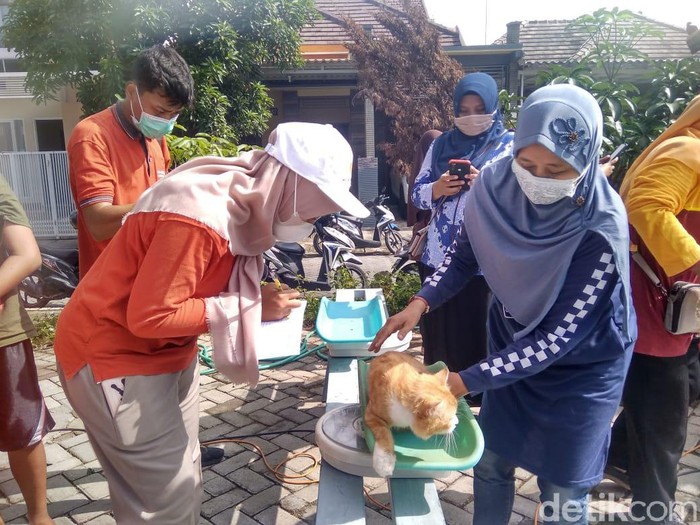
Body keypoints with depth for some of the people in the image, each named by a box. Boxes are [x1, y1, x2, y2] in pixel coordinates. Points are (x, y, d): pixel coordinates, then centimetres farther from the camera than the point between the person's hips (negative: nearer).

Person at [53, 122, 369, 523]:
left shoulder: (242, 201, -1)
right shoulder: (201, 216, -31)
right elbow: (148, 316, -28)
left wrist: (256, 295, -7)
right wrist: (248, 306, -24)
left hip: (169, 349, 9)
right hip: (115, 354, -9)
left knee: (183, 481, 18)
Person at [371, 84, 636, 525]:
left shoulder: (601, 230, -31)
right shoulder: (497, 186, -19)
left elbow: (557, 336, -29)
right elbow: (464, 256, -4)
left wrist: (465, 381, -30)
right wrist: (420, 303, -20)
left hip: (578, 371, -3)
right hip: (511, 346, 4)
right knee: (491, 463, 19)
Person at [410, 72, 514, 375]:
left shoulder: (511, 145, 2)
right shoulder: (442, 144, 11)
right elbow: (417, 194, 10)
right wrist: (438, 189, -12)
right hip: (439, 259, 3)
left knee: (482, 339, 3)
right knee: (440, 339, 10)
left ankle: (481, 396, 21)